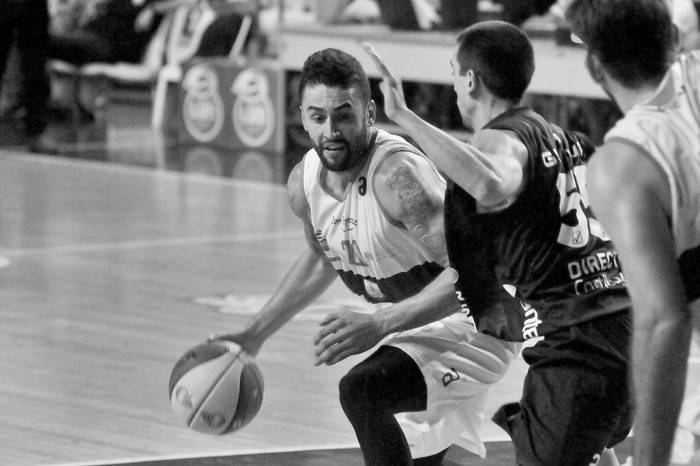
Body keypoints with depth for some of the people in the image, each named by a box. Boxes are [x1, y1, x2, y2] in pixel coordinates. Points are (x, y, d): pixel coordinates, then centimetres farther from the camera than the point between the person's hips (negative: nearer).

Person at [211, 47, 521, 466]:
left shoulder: (398, 176, -30)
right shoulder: (305, 182, -5)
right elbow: (322, 259, 18)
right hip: (413, 326, 9)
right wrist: (255, 335, 16)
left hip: (472, 325, -9)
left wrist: (378, 325, -43)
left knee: (362, 390, -31)